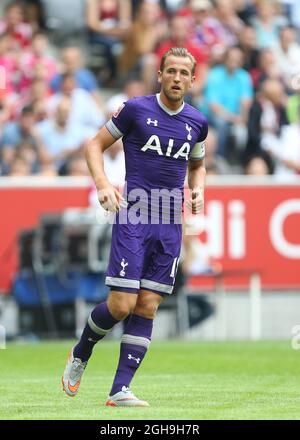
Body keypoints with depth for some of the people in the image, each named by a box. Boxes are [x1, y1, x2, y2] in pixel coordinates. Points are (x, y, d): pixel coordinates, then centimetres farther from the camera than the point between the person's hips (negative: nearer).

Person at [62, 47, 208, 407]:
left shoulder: (197, 122, 11)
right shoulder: (135, 109, -3)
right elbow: (95, 145, 4)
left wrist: (197, 190, 7)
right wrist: (102, 183, -13)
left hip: (170, 224, 4)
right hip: (133, 216, -4)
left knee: (147, 307, -1)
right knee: (122, 305, -12)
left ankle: (120, 389, 1)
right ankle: (80, 355, 17)